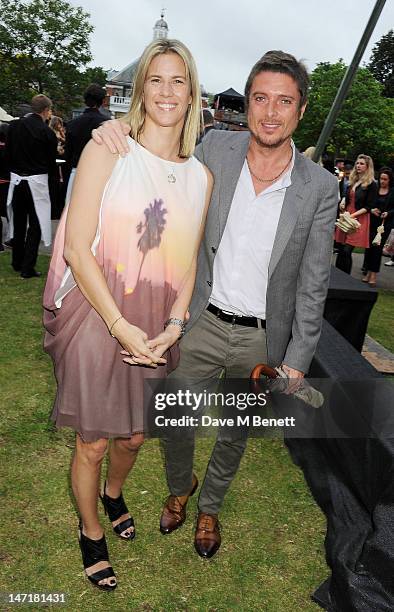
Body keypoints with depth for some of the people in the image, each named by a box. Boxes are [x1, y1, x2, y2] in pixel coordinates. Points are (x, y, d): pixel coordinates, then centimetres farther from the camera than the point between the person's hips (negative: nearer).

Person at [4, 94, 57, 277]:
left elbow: (7, 154, 6)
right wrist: (49, 172, 17)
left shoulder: (14, 125, 2)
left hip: (16, 178, 5)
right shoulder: (47, 132, -11)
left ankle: (17, 263, 26)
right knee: (35, 224, 2)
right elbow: (51, 162, -3)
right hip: (37, 181, -5)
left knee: (18, 222, 16)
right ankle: (27, 267, -1)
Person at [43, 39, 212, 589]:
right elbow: (77, 248, -13)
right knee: (92, 442, 10)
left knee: (134, 435, 20)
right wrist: (121, 327, -17)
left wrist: (174, 326, -5)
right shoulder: (107, 150, -8)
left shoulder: (201, 177, 6)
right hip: (97, 317, -4)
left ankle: (114, 495, 54)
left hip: (157, 328, 4)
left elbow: (188, 260, 9)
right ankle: (91, 533, 39)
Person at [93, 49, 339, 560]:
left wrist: (296, 363, -6)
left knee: (234, 435, 20)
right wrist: (117, 134, -10)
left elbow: (312, 284, -5)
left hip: (262, 339, 0)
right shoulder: (215, 149, -8)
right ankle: (179, 488, 49)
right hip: (203, 325, 1)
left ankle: (209, 505, 50)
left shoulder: (320, 187, -10)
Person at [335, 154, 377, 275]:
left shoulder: (371, 184, -4)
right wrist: (342, 204, 6)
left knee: (347, 251, -11)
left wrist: (354, 215, -15)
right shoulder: (352, 181, 13)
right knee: (341, 250, 5)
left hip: (359, 219, -5)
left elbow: (369, 206, -7)